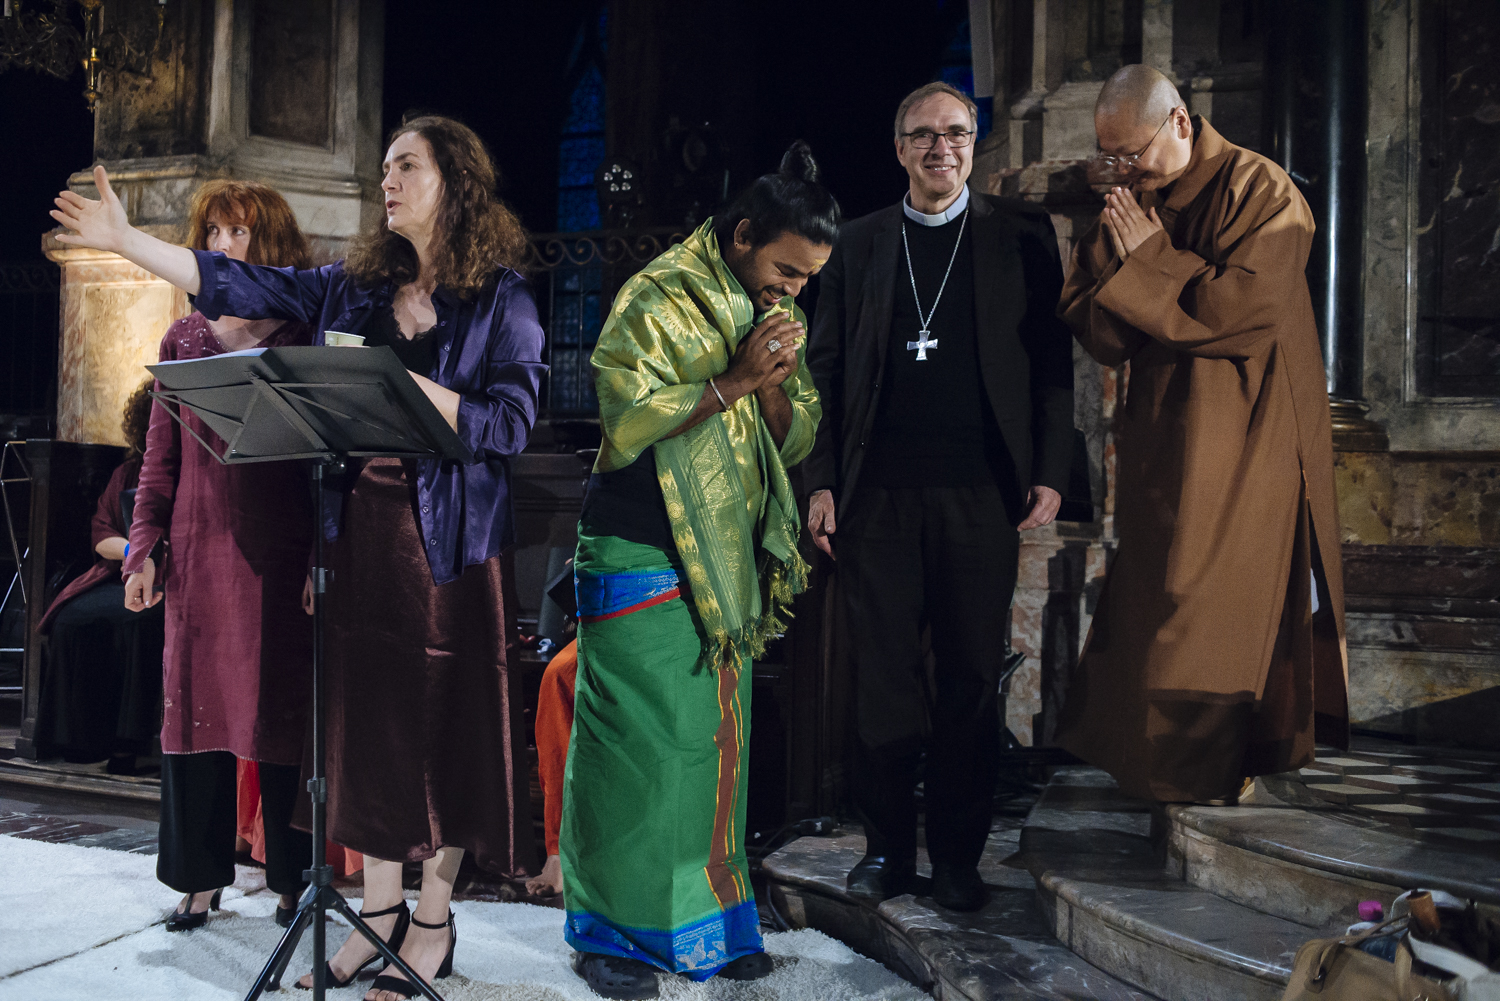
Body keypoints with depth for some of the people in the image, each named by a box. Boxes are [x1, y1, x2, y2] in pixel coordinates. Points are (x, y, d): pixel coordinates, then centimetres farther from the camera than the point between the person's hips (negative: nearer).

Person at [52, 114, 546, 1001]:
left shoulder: (501, 298, -3)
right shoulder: (353, 287, 11)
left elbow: (512, 421, -12)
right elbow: (234, 284, 10)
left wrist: (401, 381, -19)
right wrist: (127, 240, 4)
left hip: (449, 537, -4)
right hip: (362, 528, 5)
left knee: (444, 721, 3)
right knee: (369, 714, 9)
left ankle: (434, 919, 19)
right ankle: (379, 910, 24)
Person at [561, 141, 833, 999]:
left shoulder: (777, 313, 11)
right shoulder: (656, 300, -10)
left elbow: (796, 440, 9)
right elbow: (626, 423, -17)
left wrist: (774, 384, -11)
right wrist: (730, 381, -21)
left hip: (726, 559, 7)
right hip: (641, 562, -6)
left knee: (717, 740, 11)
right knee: (638, 743, -2)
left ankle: (708, 917, 24)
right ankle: (612, 930, 12)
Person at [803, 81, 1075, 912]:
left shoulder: (1021, 234, 8)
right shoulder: (859, 243, 12)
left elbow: (1051, 363, 5)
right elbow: (825, 369, 10)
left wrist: (1049, 475, -4)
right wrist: (821, 483, 2)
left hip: (981, 494, -1)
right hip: (877, 495, 1)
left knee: (972, 681, 5)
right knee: (883, 679, 5)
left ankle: (956, 854, 18)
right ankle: (887, 847, 19)